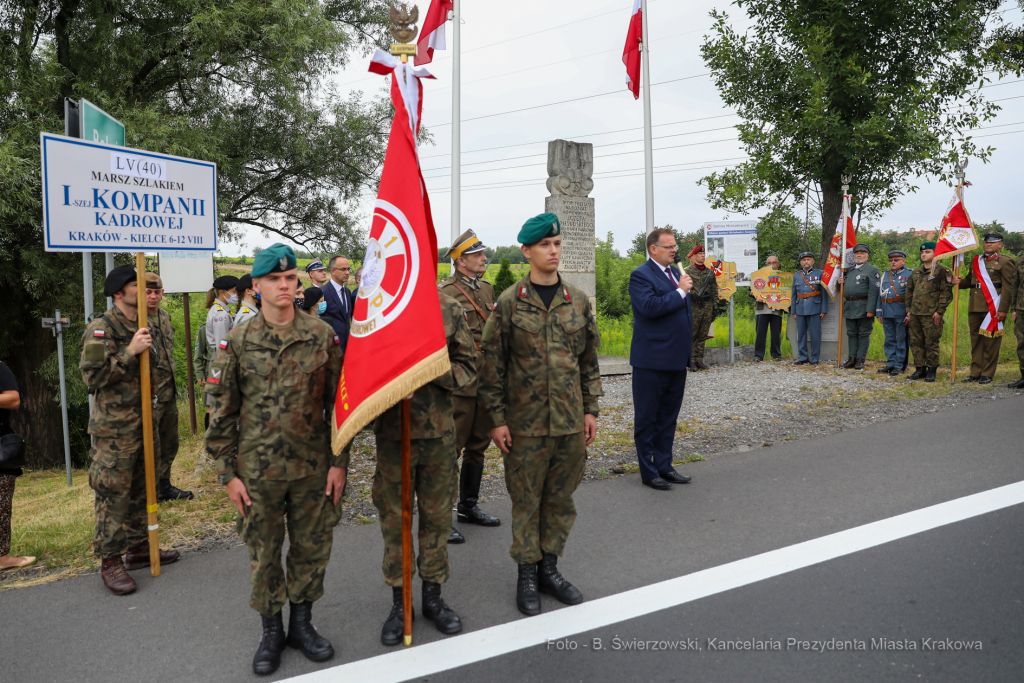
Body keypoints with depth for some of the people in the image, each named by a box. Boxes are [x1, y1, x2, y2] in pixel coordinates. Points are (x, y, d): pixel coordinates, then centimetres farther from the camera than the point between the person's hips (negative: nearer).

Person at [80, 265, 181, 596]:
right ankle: (110, 561, 7)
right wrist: (129, 352, -24)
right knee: (113, 495, -2)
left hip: (145, 422, 8)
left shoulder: (141, 327, 15)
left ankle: (138, 547, 27)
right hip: (115, 430, -8)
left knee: (141, 489, 15)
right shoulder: (101, 329, -12)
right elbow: (92, 375, -20)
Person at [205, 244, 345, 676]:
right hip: (258, 470, -1)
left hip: (313, 467, 1)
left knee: (312, 548, 12)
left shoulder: (322, 336, -2)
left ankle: (302, 623, 33)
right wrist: (228, 473, -3)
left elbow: (339, 402, 2)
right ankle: (271, 630, 31)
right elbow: (222, 413, 0)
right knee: (263, 552, 11)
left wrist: (339, 461, -1)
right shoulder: (238, 342, -3)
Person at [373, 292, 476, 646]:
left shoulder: (451, 310, 0)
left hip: (439, 432, 1)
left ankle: (433, 595, 31)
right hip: (393, 433, -1)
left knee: (437, 516, 12)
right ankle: (399, 602, 27)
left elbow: (468, 367, 1)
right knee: (394, 518, 9)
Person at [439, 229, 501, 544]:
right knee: (449, 449, -3)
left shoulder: (487, 289, 14)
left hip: (486, 383, 8)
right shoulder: (444, 292, -11)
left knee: (478, 446, 16)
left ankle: (468, 506, 31)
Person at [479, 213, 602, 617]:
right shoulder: (509, 303, -5)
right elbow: (493, 365, -4)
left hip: (570, 421, 4)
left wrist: (591, 410, 8)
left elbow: (589, 360, 11)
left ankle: (549, 568, 29)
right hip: (525, 423, -3)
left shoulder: (578, 301, 6)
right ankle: (527, 575, 22)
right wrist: (497, 419, -7)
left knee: (561, 498, 13)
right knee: (526, 500, 7)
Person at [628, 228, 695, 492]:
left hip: (677, 360, 9)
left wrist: (687, 353, 21)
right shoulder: (641, 276, -12)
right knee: (646, 418, 3)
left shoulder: (675, 273, 14)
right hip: (652, 361, -8)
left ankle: (664, 466, 26)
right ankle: (648, 472, 12)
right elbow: (650, 306, -28)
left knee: (668, 416, 16)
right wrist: (680, 291, -17)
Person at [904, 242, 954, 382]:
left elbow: (946, 292, -8)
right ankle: (920, 368, 16)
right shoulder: (916, 272, 18)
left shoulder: (942, 270, -3)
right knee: (916, 342, 7)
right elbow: (909, 291, 22)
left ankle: (931, 370, 6)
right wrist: (908, 310, 14)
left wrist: (939, 311, -13)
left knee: (931, 343, -2)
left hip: (931, 314, -6)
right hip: (915, 313, 6)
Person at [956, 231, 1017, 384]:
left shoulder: (1005, 262, -1)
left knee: (991, 342, -1)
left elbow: (1007, 288, -6)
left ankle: (987, 374, 5)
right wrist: (959, 282, 0)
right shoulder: (975, 260, 16)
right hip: (975, 308, 6)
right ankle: (975, 373, 14)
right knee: (976, 341, 9)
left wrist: (1003, 309, -13)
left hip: (993, 307, -5)